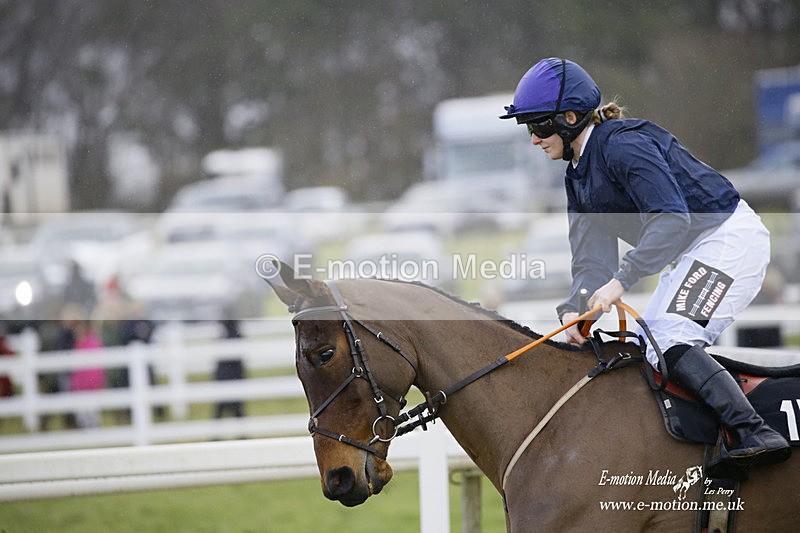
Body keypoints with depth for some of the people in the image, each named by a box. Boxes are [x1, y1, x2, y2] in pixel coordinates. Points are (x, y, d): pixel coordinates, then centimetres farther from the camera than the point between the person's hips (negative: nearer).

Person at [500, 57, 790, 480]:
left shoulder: (623, 145, -19)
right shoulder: (579, 176, 11)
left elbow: (672, 219, -29)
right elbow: (592, 262, 5)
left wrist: (622, 279, -33)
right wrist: (572, 310, -15)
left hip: (730, 237, -11)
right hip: (693, 252, 11)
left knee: (668, 338, -23)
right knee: (648, 345, 7)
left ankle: (754, 433, -33)